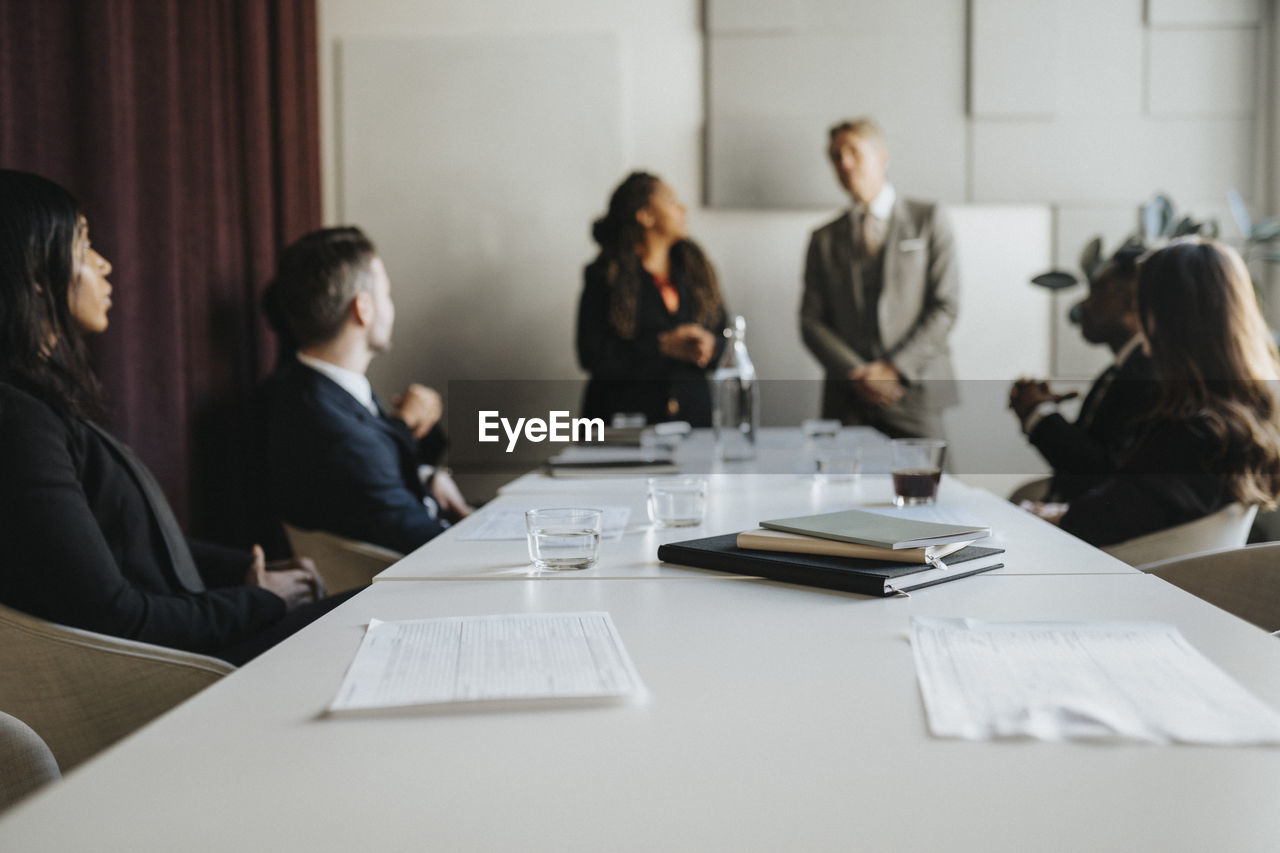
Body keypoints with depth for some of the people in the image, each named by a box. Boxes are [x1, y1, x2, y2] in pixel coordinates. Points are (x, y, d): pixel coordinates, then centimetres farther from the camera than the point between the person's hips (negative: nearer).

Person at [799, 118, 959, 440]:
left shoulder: (927, 220, 8)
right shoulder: (824, 240, 14)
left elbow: (944, 307, 1)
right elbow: (811, 322, 8)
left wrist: (896, 369, -8)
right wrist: (855, 374, -8)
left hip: (914, 394, -1)